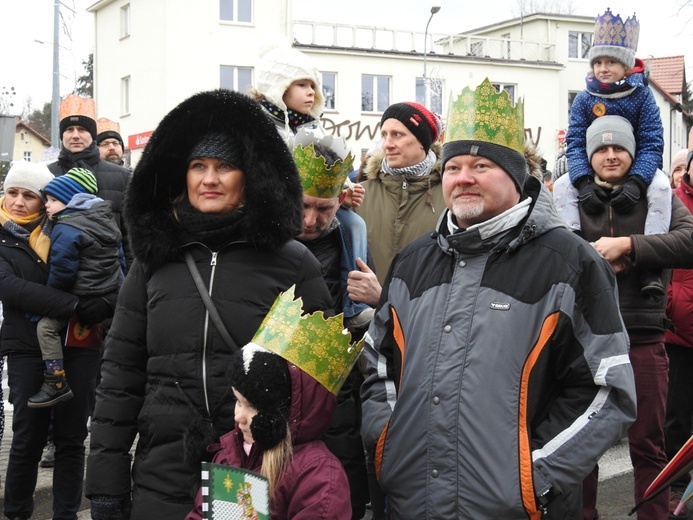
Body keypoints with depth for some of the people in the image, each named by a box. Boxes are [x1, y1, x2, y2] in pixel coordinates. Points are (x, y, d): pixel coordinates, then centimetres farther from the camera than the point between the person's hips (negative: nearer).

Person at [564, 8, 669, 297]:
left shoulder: (642, 96, -10)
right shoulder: (584, 99, -7)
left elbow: (652, 143, -17)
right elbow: (574, 143, -13)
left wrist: (636, 182, -35)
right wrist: (584, 182, -32)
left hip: (638, 166, -2)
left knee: (661, 186, -33)